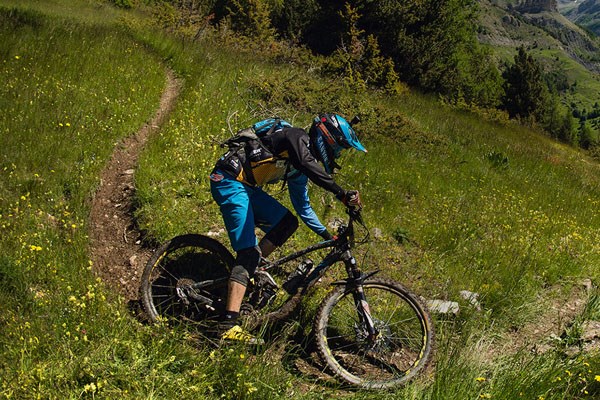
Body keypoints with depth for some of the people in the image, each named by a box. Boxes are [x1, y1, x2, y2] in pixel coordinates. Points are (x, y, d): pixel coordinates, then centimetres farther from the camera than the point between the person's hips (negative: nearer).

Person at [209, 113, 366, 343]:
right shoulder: (298, 138, -9)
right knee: (249, 252, -16)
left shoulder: (299, 168, 18)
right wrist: (342, 194, -34)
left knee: (287, 223, 5)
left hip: (246, 186, 9)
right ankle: (228, 325, -22)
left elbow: (303, 207, 26)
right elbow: (309, 166, -31)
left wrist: (328, 235, 23)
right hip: (229, 181, -9)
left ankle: (250, 271, 10)